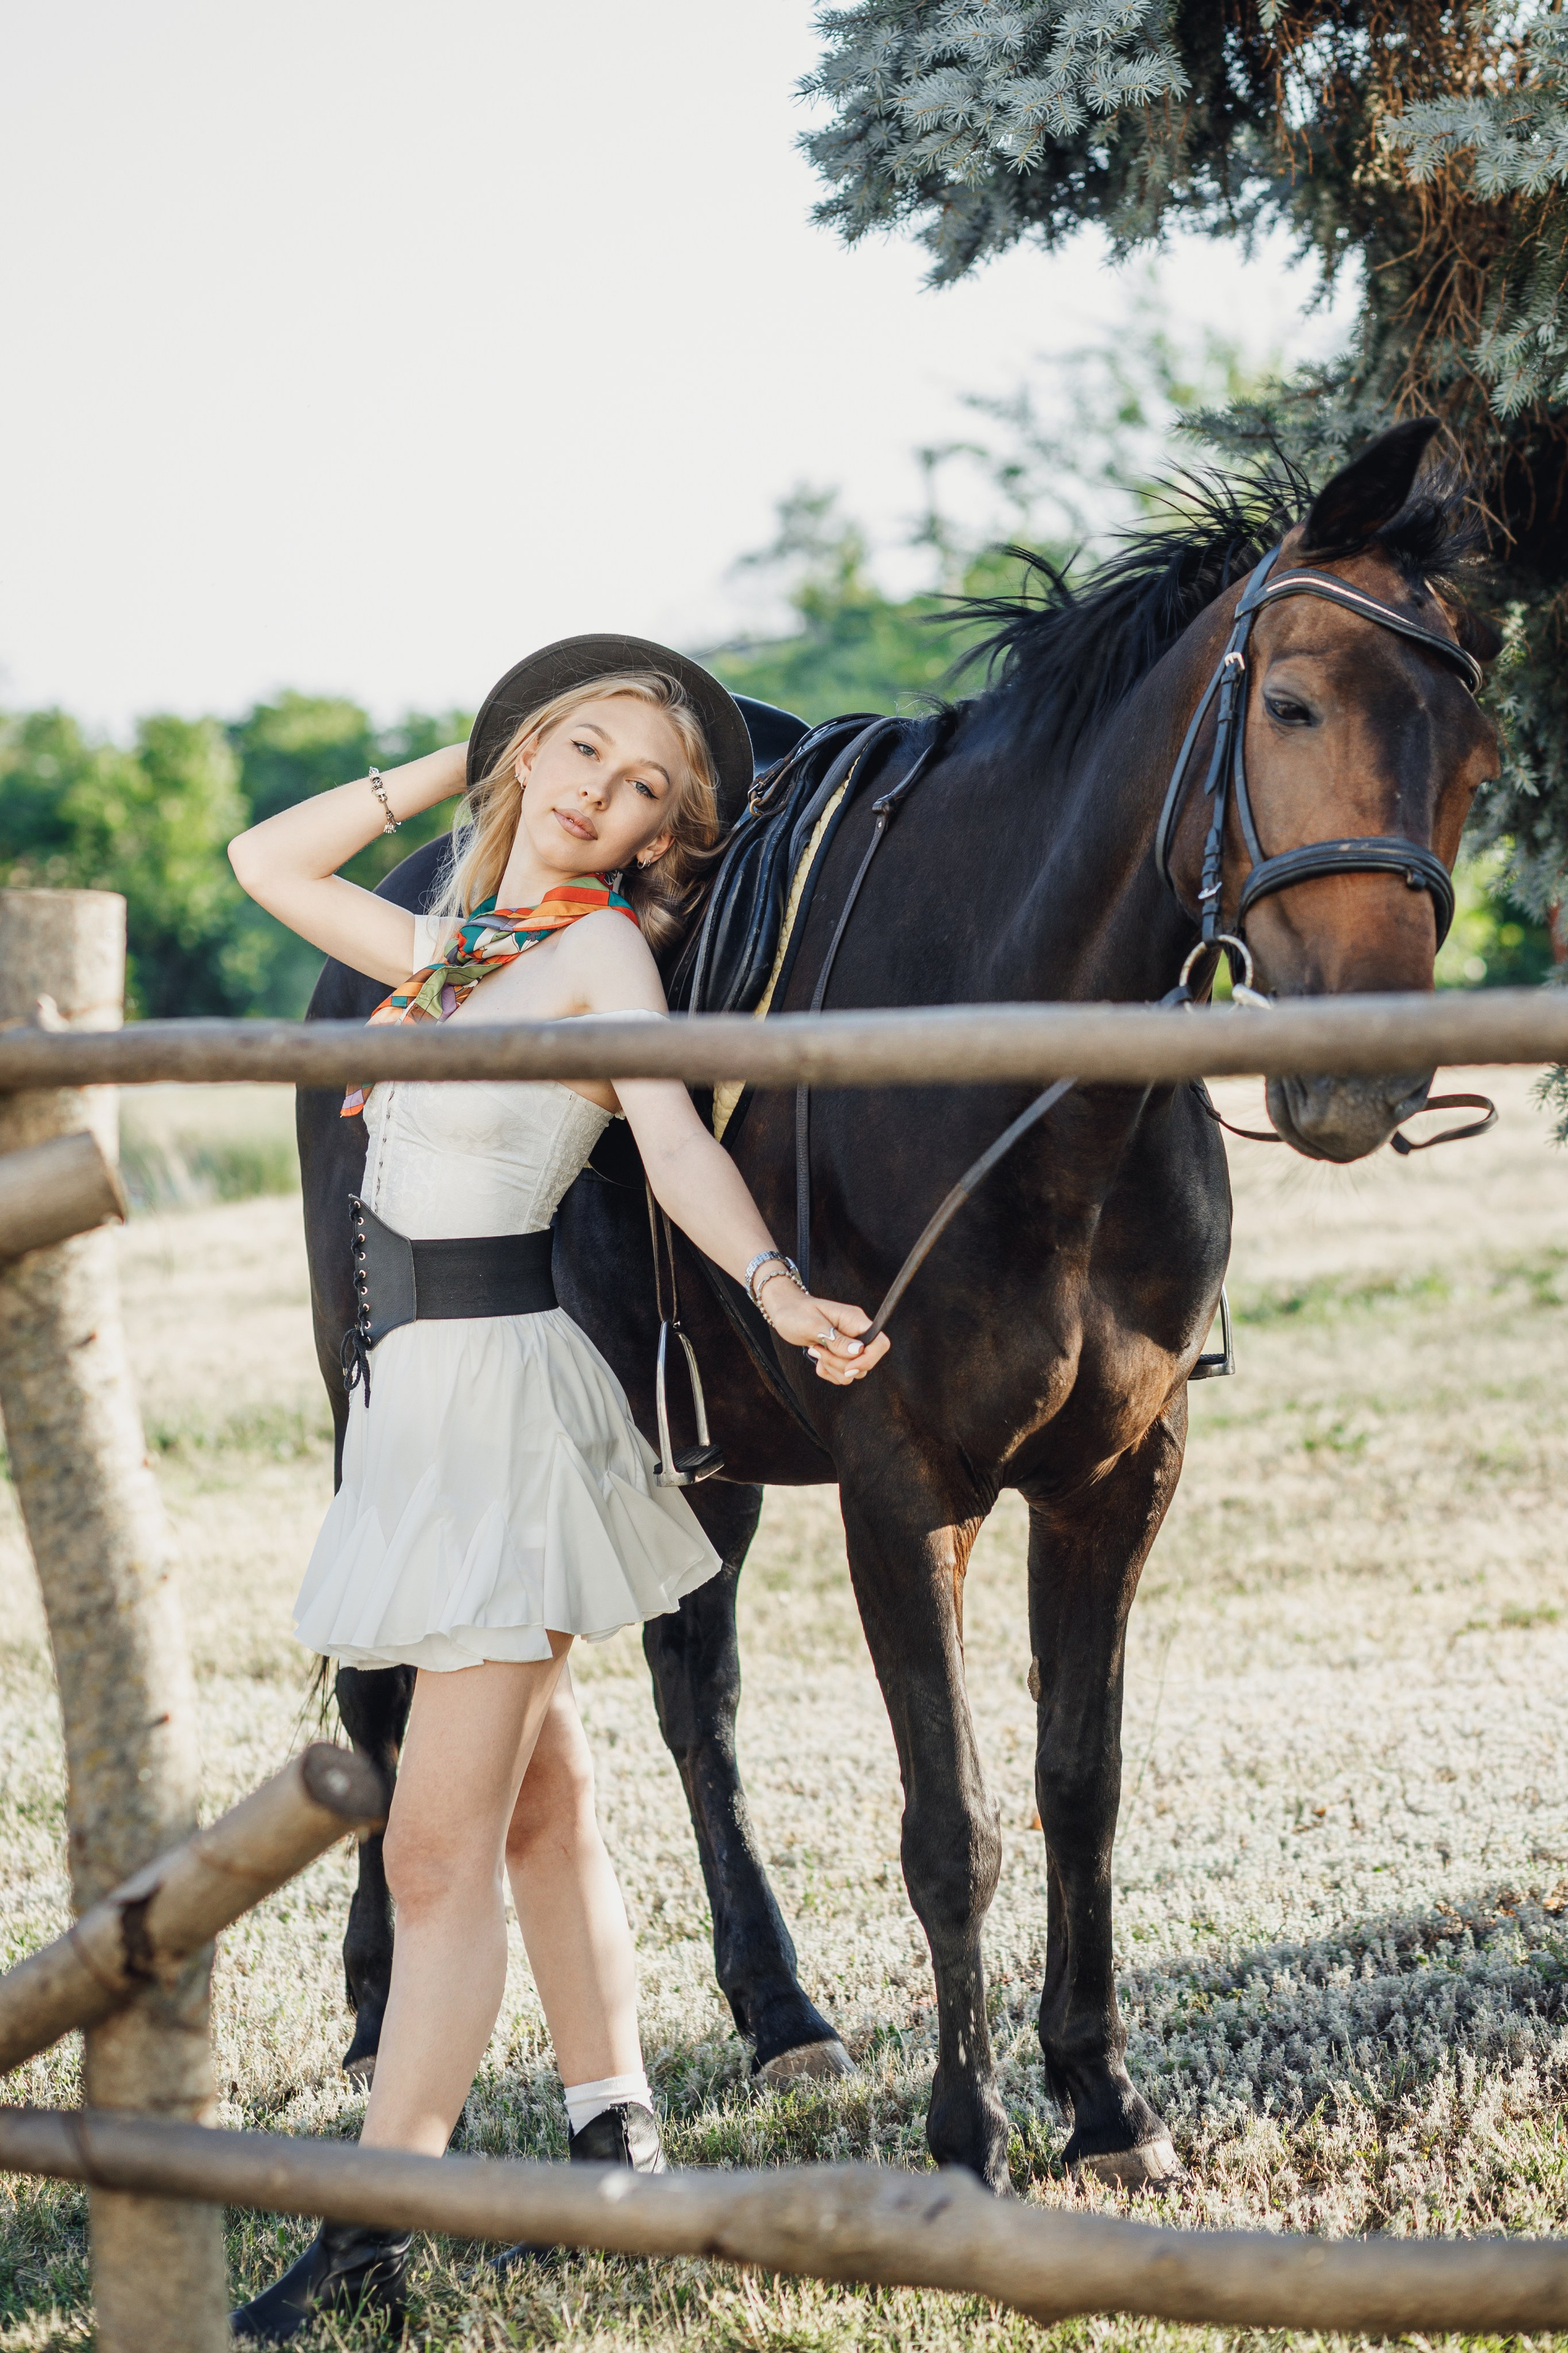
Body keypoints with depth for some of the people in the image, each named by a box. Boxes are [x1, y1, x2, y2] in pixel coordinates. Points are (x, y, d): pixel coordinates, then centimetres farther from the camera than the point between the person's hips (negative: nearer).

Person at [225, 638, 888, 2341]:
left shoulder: (603, 949, -7)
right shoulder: (453, 947, 13)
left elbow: (677, 1142, -21)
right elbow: (268, 861, 25)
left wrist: (775, 1286, -39)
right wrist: (457, 768, 18)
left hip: (500, 1383, -8)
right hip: (422, 1388, 8)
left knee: (439, 1844, -7)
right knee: (534, 1801, 15)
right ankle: (616, 2138, 25)